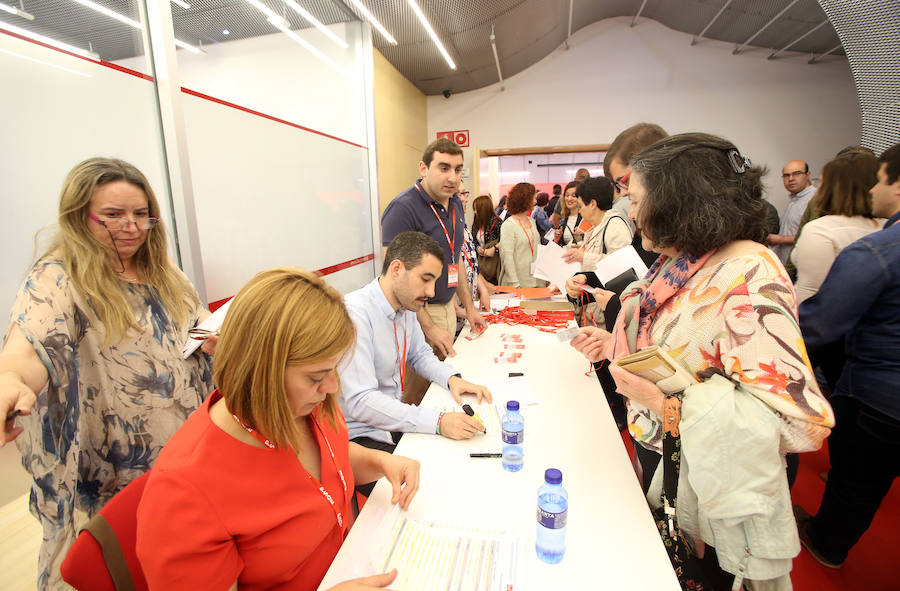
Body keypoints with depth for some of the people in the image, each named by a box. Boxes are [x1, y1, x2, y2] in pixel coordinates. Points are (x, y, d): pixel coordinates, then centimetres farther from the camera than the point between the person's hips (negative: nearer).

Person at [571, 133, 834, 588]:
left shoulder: (748, 274, -25)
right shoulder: (681, 263, 1)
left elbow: (798, 417, -29)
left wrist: (669, 407, -35)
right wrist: (616, 345, 1)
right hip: (656, 454, 7)